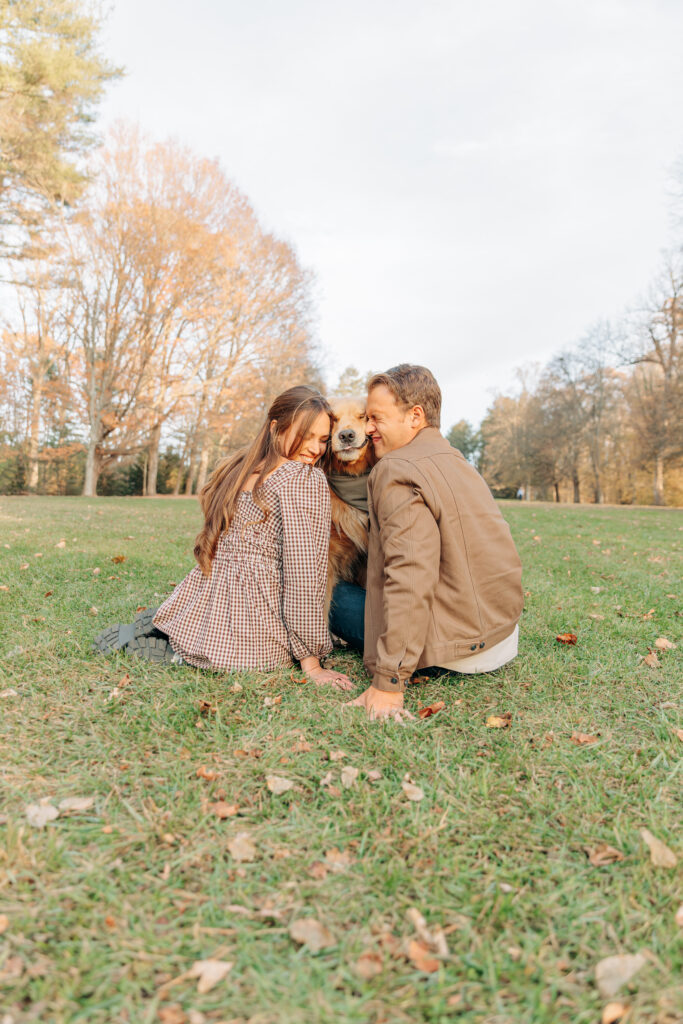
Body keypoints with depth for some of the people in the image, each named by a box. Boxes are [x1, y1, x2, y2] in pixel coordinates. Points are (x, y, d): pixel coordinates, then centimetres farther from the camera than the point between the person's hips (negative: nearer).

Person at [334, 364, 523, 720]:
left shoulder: (397, 470, -19)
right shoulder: (455, 460, 11)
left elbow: (410, 579, -30)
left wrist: (388, 682, -29)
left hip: (460, 646, -9)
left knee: (335, 597, 3)